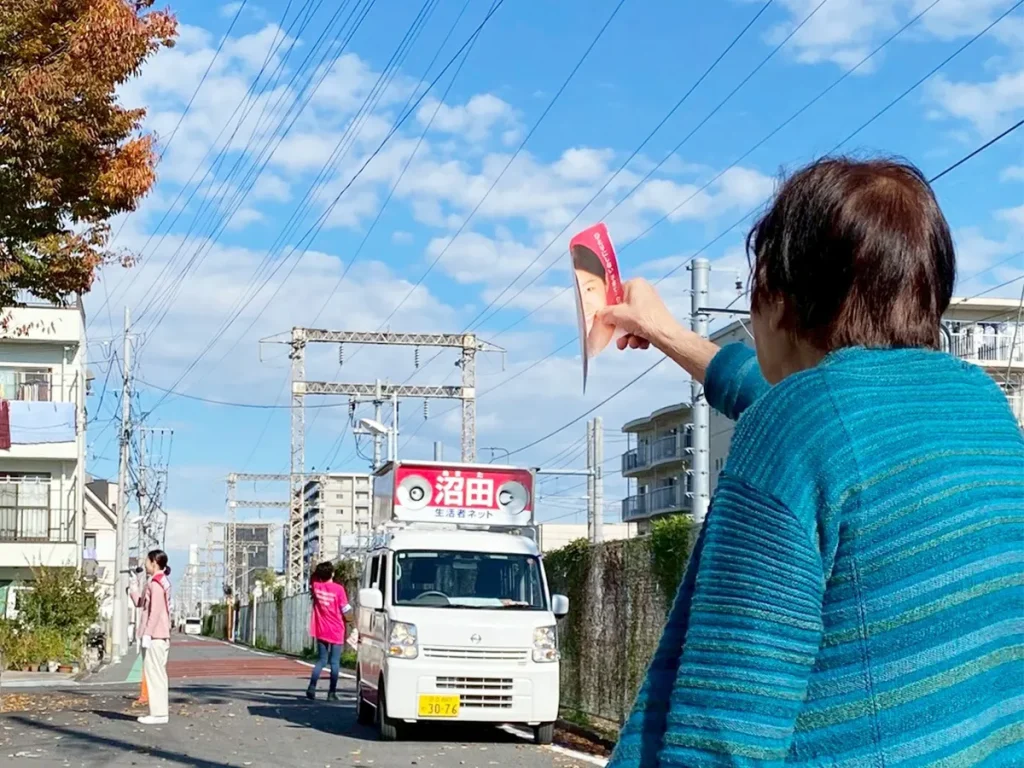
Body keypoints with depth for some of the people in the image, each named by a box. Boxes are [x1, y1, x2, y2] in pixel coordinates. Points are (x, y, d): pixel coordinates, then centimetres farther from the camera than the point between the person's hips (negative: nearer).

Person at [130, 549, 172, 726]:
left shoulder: (156, 584, -14)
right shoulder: (162, 582, 18)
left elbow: (155, 612, -20)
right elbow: (140, 603, 23)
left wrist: (147, 634, -22)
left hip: (154, 636, -11)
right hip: (161, 636, 11)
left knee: (153, 672, -9)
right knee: (158, 673, 13)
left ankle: (158, 713, -9)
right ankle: (158, 711, 17)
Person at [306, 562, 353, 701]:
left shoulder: (316, 586, -2)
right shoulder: (338, 589, -12)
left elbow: (312, 579, 24)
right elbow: (346, 610, -8)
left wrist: (318, 570, 11)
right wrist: (347, 619, 10)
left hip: (321, 631, 4)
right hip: (336, 631, -4)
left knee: (321, 660, 13)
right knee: (335, 662, 2)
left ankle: (312, 687, -1)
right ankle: (332, 693, 1)